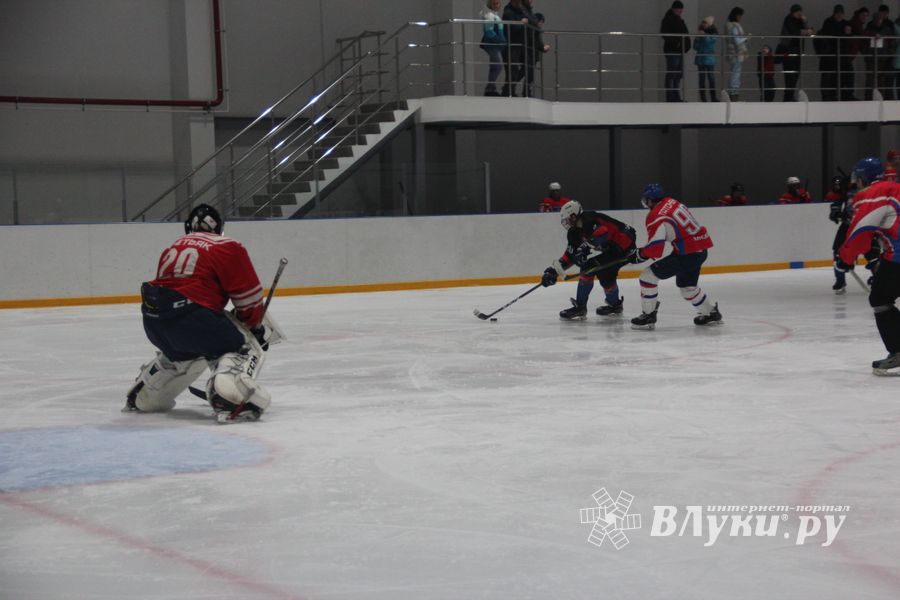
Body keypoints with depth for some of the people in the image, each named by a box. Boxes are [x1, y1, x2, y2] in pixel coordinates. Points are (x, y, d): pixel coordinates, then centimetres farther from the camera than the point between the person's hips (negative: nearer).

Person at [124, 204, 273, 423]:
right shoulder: (228, 247, 6)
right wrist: (256, 326, 19)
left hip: (152, 319, 7)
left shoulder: (173, 247, 27)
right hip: (188, 314, -7)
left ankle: (141, 397, 45)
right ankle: (229, 398, -28)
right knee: (243, 348, 0)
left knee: (184, 353, 34)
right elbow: (248, 295, 3)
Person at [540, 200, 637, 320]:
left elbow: (603, 233, -41)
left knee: (604, 273, -15)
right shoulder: (575, 231, 7)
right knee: (587, 268, 2)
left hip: (624, 244, -10)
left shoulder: (590, 219, -23)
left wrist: (587, 248, -45)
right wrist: (554, 270, 3)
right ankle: (580, 306, 9)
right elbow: (571, 254, 10)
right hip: (609, 248, 10)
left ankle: (615, 305, 8)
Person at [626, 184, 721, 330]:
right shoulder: (672, 202, 10)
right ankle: (711, 313, 41)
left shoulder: (656, 217, -15)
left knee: (649, 275, -4)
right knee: (686, 286, 29)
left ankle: (648, 316, 0)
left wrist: (639, 254, -1)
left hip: (687, 254, -9)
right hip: (701, 249, 9)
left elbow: (654, 250, -20)